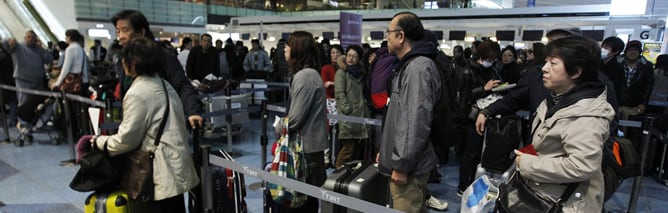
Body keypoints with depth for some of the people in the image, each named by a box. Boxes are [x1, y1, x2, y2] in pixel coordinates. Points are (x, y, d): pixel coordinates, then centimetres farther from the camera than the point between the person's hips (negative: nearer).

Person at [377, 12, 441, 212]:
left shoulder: (418, 67, -18)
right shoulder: (409, 65, 15)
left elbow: (417, 122, -26)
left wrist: (401, 165, -22)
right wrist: (387, 150, 20)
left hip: (408, 167, -10)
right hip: (404, 161, 10)